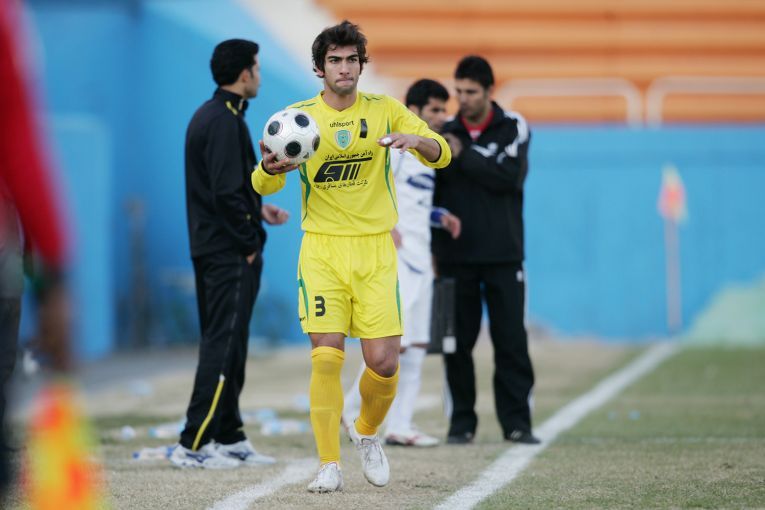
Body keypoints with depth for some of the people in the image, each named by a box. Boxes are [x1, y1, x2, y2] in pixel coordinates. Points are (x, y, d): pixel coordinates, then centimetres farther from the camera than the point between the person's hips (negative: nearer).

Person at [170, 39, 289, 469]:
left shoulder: (207, 117, 15)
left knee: (225, 344, 13)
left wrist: (258, 209, 16)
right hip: (231, 255, -10)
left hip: (209, 251, 10)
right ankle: (195, 444, -11)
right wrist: (250, 244, -14)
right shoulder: (226, 121, -16)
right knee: (223, 346, -9)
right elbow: (227, 192, -21)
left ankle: (229, 438, 19)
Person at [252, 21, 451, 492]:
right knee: (327, 357, -13)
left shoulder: (385, 110, 4)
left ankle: (367, 432, 25)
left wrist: (416, 140, -23)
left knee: (384, 361, -6)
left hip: (375, 249, 1)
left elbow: (441, 155, 0)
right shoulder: (299, 116, 2)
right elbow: (264, 186, 1)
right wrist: (270, 169, -24)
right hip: (322, 249, -1)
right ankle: (330, 466, -5)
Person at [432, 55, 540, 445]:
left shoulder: (513, 128, 2)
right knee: (458, 343, 2)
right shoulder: (445, 133, 6)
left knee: (511, 340, -2)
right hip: (456, 256, 1)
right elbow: (432, 195, 8)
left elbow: (510, 177, -14)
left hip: (503, 256, -1)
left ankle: (516, 422, 2)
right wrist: (432, 249, 2)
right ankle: (462, 423, 8)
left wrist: (463, 156, -14)